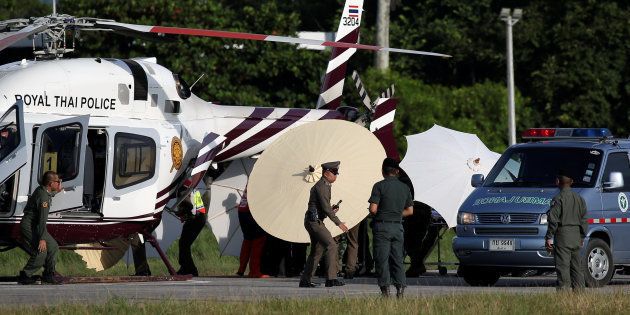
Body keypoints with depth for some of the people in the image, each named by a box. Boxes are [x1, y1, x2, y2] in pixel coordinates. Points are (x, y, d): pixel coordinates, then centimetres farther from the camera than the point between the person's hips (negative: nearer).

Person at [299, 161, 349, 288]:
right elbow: (326, 207, -22)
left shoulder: (325, 186, 18)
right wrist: (339, 223, -22)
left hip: (315, 221, 11)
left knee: (317, 251, 14)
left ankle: (305, 280, 18)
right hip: (315, 221, -11)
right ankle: (331, 278, -22)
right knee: (331, 245, -16)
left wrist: (332, 209, 6)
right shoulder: (321, 187, -15)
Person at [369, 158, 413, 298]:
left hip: (382, 226, -4)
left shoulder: (380, 186, -9)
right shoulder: (404, 188, 8)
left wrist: (379, 215, 7)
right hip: (397, 226, 4)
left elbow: (373, 209, -14)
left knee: (382, 259, -1)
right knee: (397, 259, 9)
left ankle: (385, 289, -7)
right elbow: (409, 210, 12)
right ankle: (400, 287, -2)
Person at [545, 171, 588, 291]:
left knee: (563, 265, -8)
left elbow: (553, 220, -12)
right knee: (576, 265, 13)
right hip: (576, 237, 7)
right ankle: (579, 289, 14)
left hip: (563, 236, -7)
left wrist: (549, 237, -8)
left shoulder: (558, 199, -8)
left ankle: (563, 289, -14)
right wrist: (582, 237, 23)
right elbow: (583, 220, 17)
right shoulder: (579, 199, 13)